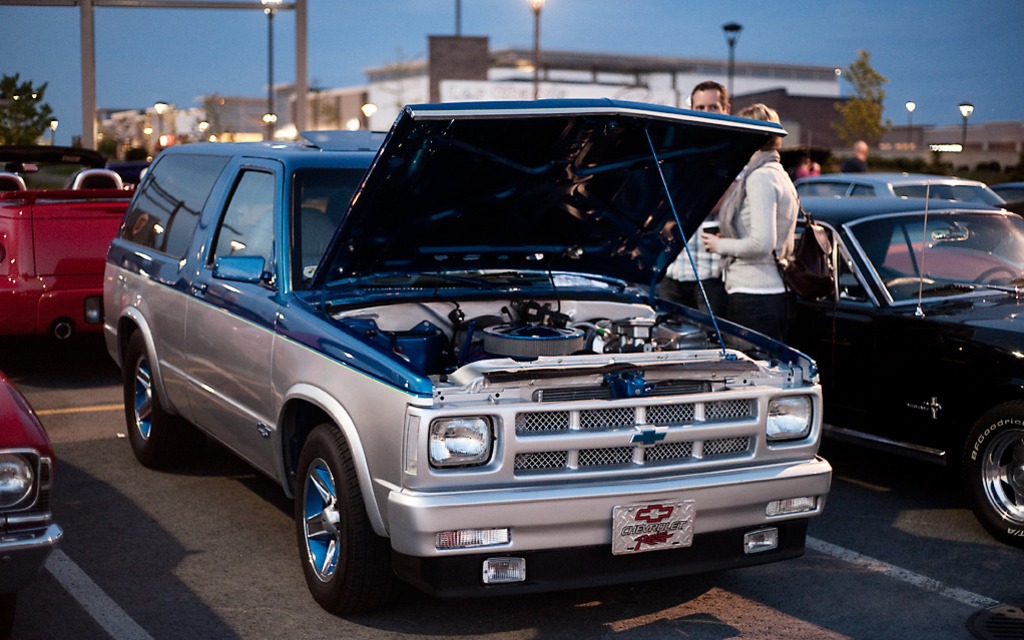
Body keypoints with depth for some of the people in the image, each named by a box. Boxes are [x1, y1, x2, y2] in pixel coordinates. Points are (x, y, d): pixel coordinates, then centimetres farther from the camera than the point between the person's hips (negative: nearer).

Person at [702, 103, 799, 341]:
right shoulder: (779, 175, 18)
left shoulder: (760, 178, -13)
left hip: (754, 296, -10)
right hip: (773, 293, 10)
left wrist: (721, 245, -7)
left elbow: (762, 243, -21)